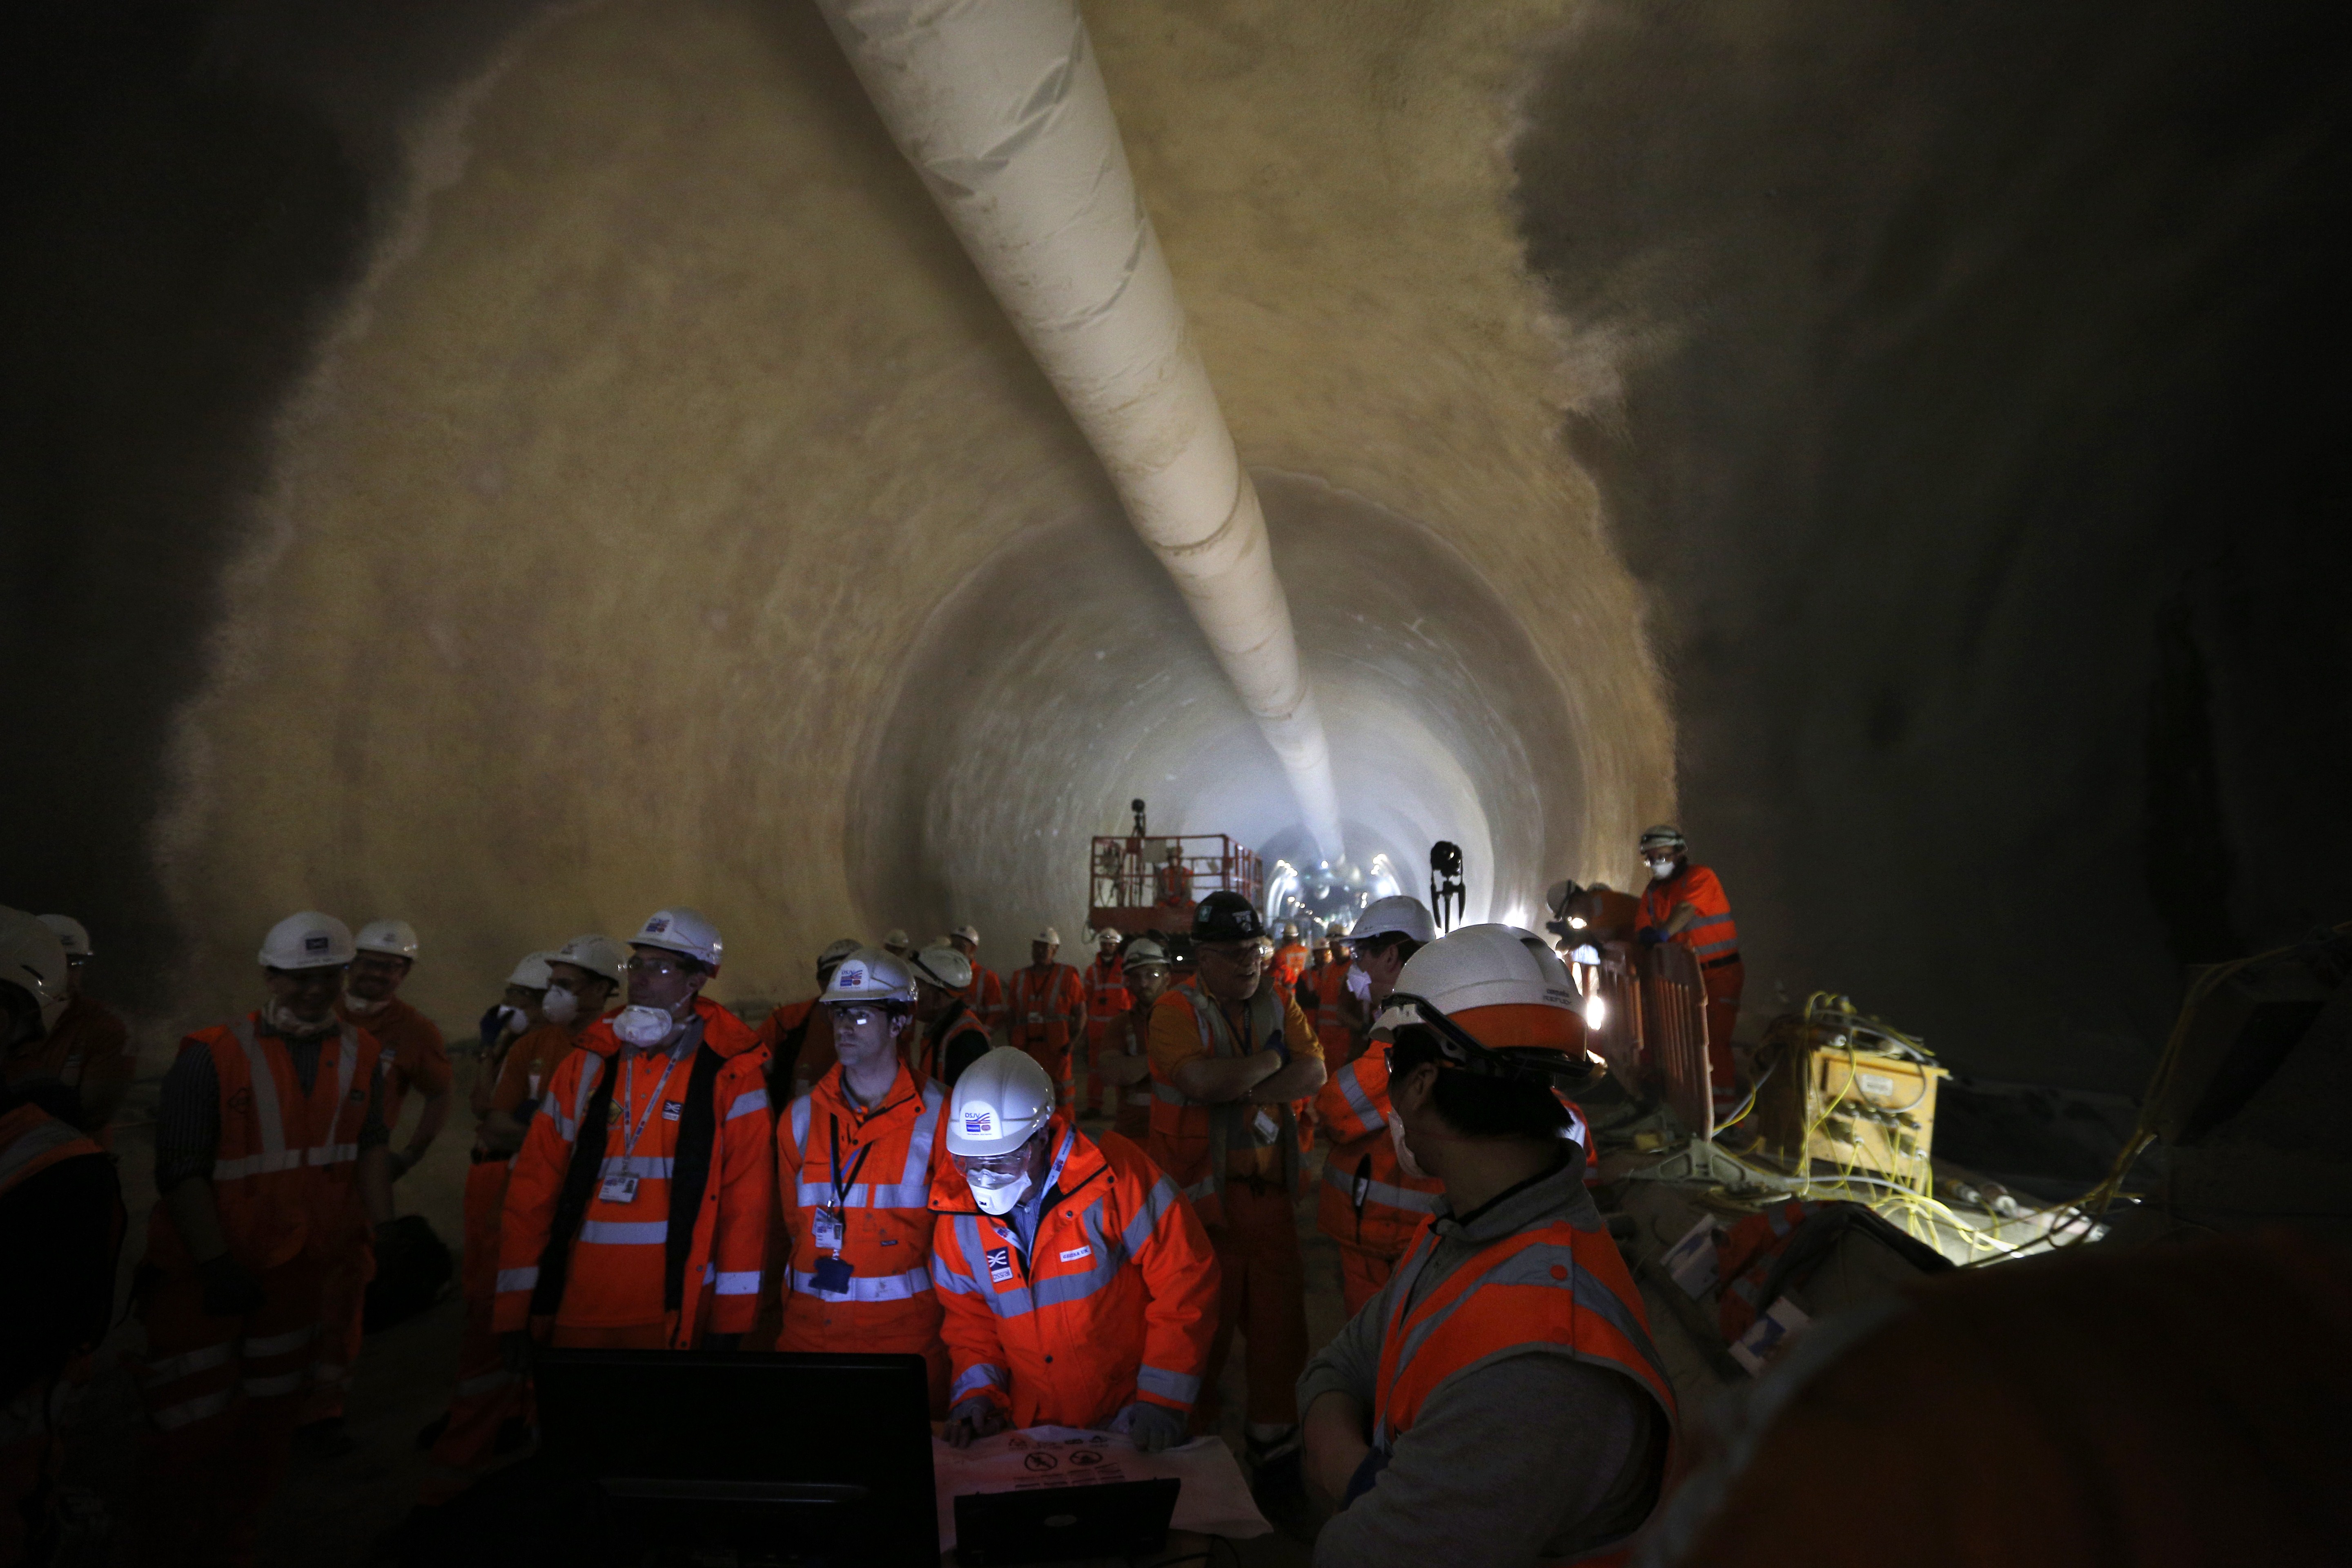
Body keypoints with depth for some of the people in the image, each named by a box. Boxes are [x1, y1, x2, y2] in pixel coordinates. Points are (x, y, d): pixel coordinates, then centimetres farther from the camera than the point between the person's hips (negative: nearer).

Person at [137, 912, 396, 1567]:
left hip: (299, 1268, 5)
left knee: (270, 1417, 17)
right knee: (193, 1427, 3)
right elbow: (181, 1170, -17)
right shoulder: (212, 1057, -15)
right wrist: (217, 1265, -21)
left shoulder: (362, 1056, -2)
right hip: (202, 1274, -4)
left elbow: (372, 1145, 2)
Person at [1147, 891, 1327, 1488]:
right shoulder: (1177, 1008, -9)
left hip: (1269, 1187, 5)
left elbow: (1313, 1073, -4)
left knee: (1278, 1315, 10)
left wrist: (1243, 1093, -17)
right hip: (1202, 1190, -5)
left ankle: (1273, 1438, 26)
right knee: (1204, 1318, 4)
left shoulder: (1278, 1002, 8)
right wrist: (1268, 1063, -11)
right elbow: (1200, 1080, -26)